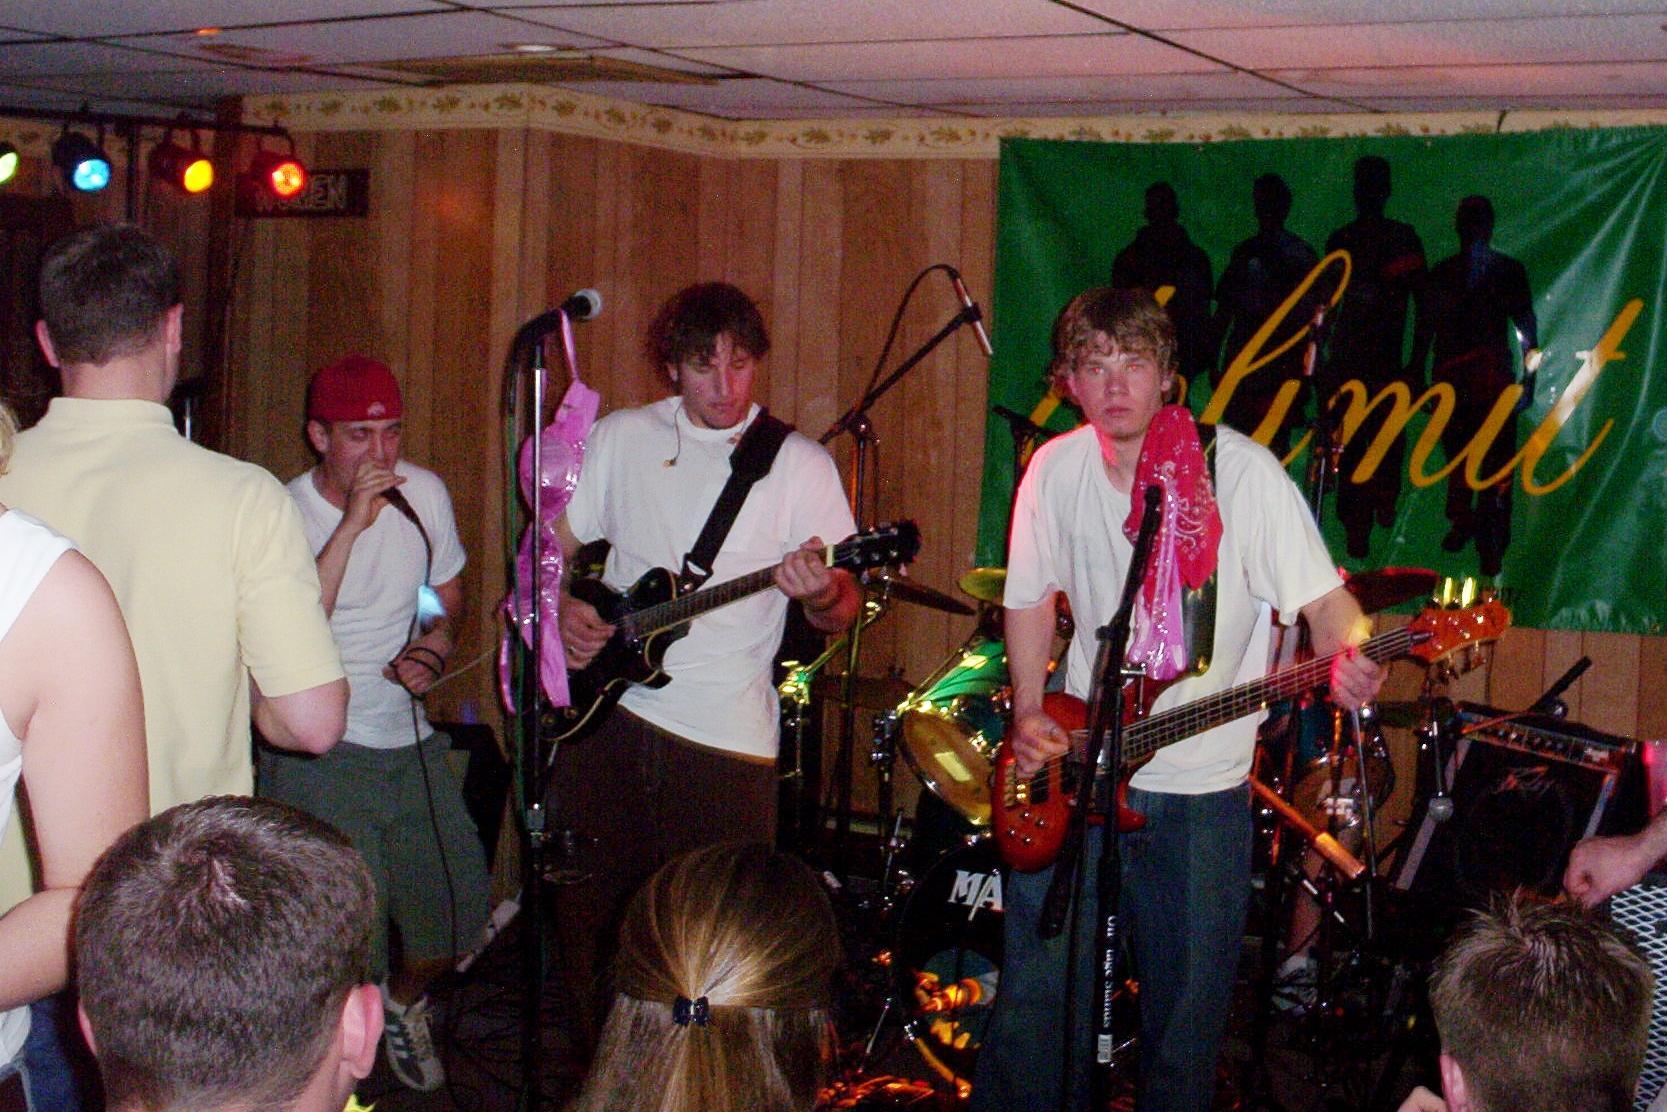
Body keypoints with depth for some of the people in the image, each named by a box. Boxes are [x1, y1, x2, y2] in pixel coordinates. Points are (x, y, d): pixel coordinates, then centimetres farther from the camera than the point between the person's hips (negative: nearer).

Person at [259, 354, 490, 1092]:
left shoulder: (424, 493, 2)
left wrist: (435, 644, -4)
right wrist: (352, 524, -30)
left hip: (409, 737, 5)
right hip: (319, 751, -5)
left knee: (457, 907, 7)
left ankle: (405, 1002, 40)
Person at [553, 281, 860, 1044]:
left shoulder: (799, 465, 0)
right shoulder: (620, 438, 8)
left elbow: (840, 614, -1)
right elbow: (553, 546, 16)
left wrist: (822, 596, -24)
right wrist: (561, 608, -4)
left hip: (728, 735, -2)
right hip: (608, 705, 3)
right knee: (594, 915, 9)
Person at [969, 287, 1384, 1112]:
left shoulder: (1241, 471, -13)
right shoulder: (1056, 470, 0)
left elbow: (1322, 596, -14)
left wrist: (1345, 662, -36)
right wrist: (1028, 713, -1)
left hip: (1202, 782, -3)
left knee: (1187, 1005, 7)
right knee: (1036, 991, 5)